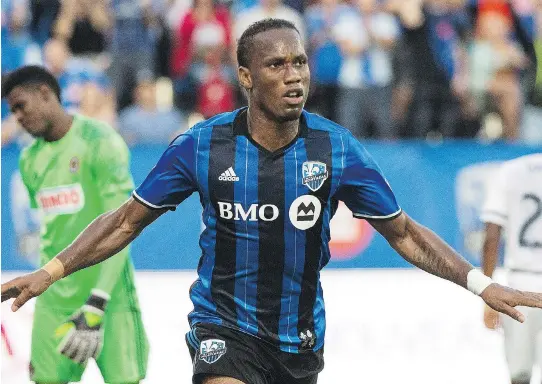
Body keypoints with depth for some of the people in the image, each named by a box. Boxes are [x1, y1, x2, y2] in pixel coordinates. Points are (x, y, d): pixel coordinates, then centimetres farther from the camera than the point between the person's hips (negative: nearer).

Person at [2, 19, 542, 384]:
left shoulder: (336, 148, -8)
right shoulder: (203, 144, -11)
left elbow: (404, 234, 1)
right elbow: (128, 221, -1)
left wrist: (480, 283, -8)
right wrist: (51, 271, -9)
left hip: (300, 337, 3)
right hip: (224, 325, -3)